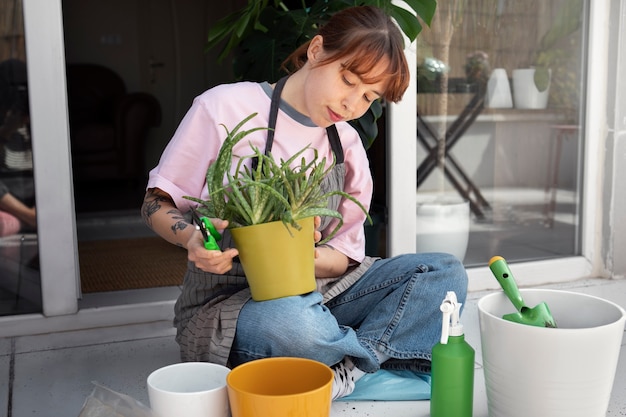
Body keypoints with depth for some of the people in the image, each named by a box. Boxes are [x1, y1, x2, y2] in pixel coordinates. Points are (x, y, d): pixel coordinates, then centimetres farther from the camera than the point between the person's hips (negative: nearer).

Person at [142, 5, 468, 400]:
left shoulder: (347, 144, 5)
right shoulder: (225, 108, -9)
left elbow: (345, 254, 4)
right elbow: (156, 203, -3)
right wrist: (193, 237, -26)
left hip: (316, 291, 5)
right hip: (227, 300, -5)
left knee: (446, 273, -11)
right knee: (295, 322, -40)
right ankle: (381, 349, -11)